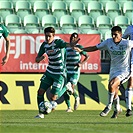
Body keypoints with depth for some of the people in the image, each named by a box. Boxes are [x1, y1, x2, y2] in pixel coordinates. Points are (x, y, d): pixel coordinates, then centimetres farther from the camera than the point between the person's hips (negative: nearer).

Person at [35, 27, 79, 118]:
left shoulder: (58, 42, -17)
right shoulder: (44, 45, 1)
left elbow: (66, 44, -40)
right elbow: (37, 60, 6)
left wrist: (72, 44, -64)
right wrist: (42, 57, -19)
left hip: (60, 74, -6)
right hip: (49, 72, 6)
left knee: (53, 98, -7)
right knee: (40, 91, -4)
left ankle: (66, 87, 21)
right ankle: (41, 113, 12)